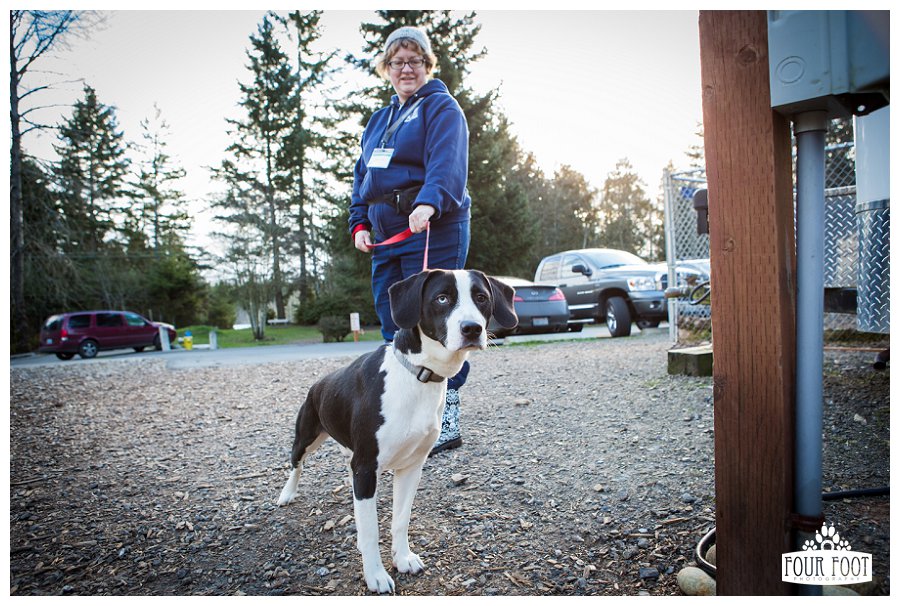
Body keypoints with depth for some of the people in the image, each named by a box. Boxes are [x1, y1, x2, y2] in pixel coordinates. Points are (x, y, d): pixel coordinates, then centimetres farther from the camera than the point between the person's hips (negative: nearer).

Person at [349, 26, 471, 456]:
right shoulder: (379, 119, 25)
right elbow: (362, 175, 25)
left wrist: (428, 203, -35)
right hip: (386, 236, 8)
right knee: (393, 327, 6)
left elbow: (447, 164, -17)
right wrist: (359, 223, 11)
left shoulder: (441, 108, 1)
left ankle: (447, 423, 0)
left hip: (432, 231, -7)